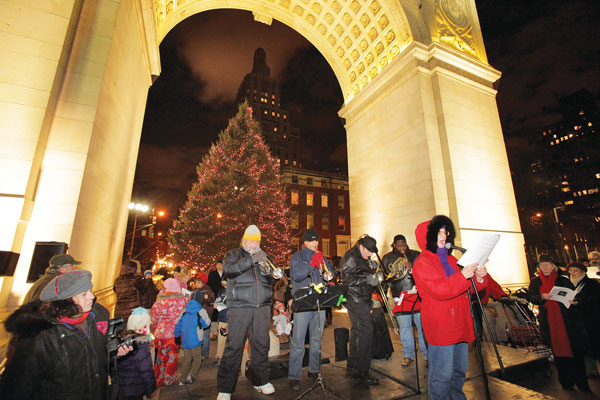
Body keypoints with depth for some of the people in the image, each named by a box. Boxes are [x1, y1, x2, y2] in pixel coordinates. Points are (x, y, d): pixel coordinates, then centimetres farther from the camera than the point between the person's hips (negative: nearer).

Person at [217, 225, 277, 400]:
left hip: (262, 307, 4)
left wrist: (267, 270, -14)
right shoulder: (234, 254, 7)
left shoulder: (264, 257, 17)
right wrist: (251, 260, -24)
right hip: (239, 307, -3)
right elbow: (228, 269, -14)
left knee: (261, 344, 9)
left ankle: (260, 380, 27)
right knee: (234, 346, -2)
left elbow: (274, 277, 8)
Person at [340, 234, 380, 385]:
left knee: (357, 331, 16)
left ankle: (352, 367, 29)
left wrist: (373, 274, 9)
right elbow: (347, 279, -23)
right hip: (356, 300, -10)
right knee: (366, 331, -10)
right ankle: (362, 372, 1)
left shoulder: (364, 258, 15)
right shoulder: (350, 257, -16)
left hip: (362, 299, 10)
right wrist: (367, 279, -26)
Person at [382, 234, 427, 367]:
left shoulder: (415, 255, 5)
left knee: (422, 325, 4)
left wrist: (411, 268, -19)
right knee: (404, 327, 7)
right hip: (399, 296, 1)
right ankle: (408, 355, 23)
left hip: (417, 294, 0)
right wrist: (390, 274, -13)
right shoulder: (387, 258, 7)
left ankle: (427, 353, 21)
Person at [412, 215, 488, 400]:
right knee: (442, 375, -4)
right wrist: (462, 275, -20)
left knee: (460, 370, 20)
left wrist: (478, 278, 2)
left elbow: (465, 288, 21)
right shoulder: (422, 262, -11)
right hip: (440, 327, -8)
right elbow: (438, 290, -21)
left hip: (459, 324, 9)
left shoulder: (451, 259, 17)